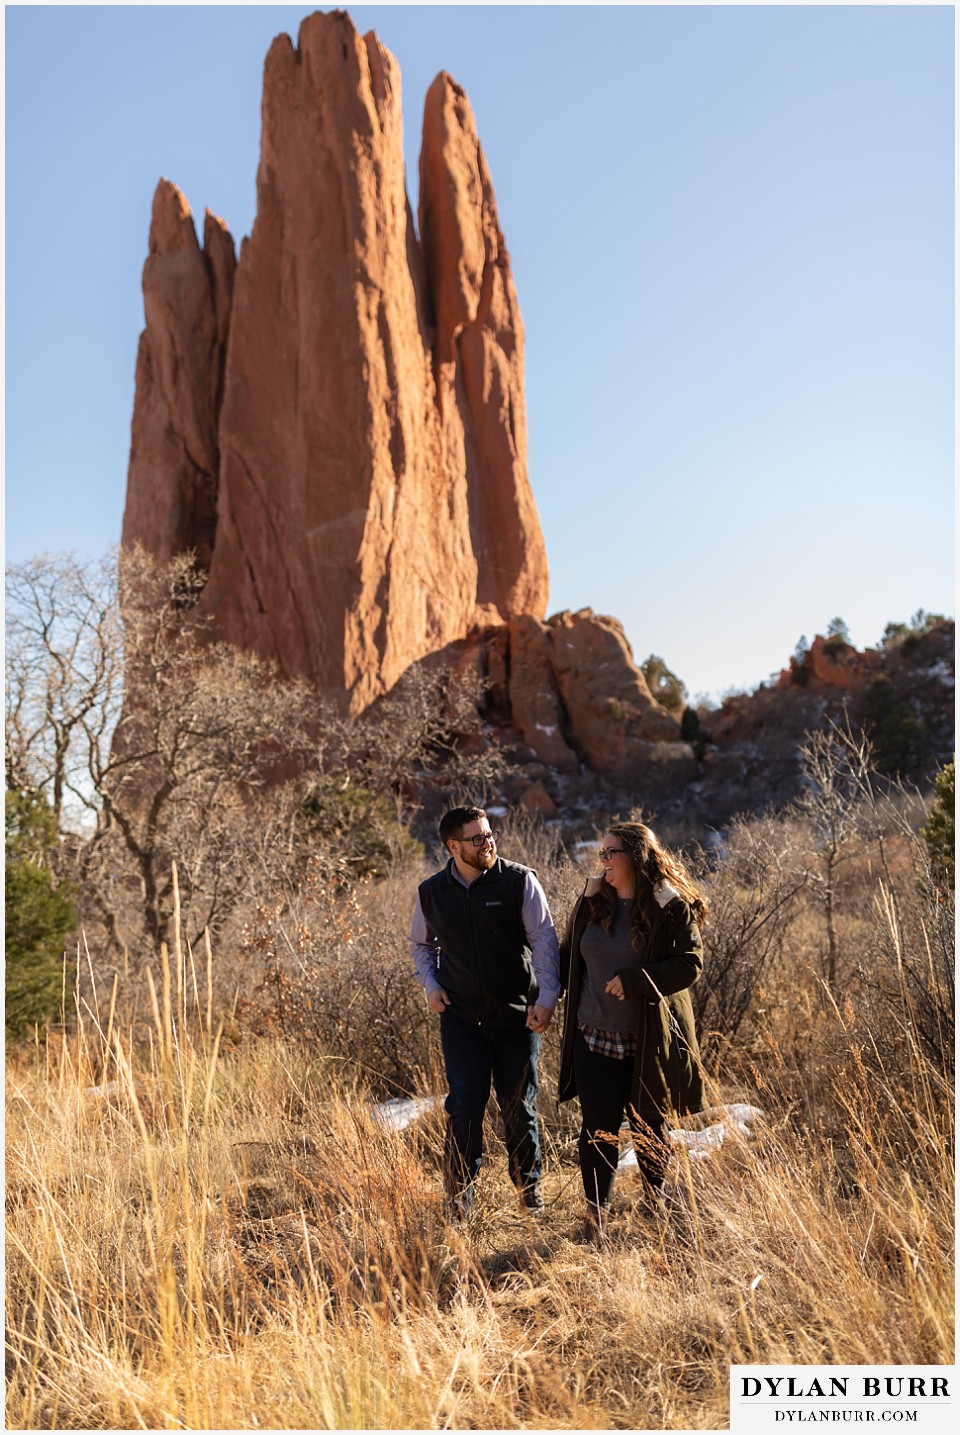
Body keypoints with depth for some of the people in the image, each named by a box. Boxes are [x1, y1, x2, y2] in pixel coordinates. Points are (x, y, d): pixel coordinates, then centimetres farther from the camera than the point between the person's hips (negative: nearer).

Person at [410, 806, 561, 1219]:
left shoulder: (519, 881, -8)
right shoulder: (431, 892, 1)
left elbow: (544, 940, -7)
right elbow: (421, 944, 18)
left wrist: (547, 998, -15)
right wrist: (429, 985, 3)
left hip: (517, 1015, -1)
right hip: (461, 1017, 1)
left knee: (519, 1106, 9)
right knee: (465, 1105, -2)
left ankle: (529, 1185, 31)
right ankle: (459, 1193, 16)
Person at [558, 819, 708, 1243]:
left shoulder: (672, 906, -9)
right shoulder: (591, 902, 4)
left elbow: (690, 964, -15)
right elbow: (568, 955, 14)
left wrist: (634, 980, -22)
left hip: (649, 1042, -2)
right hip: (594, 1037, 3)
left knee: (649, 1125, 14)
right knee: (598, 1127, 4)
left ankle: (655, 1200, 38)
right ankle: (596, 1213, 17)